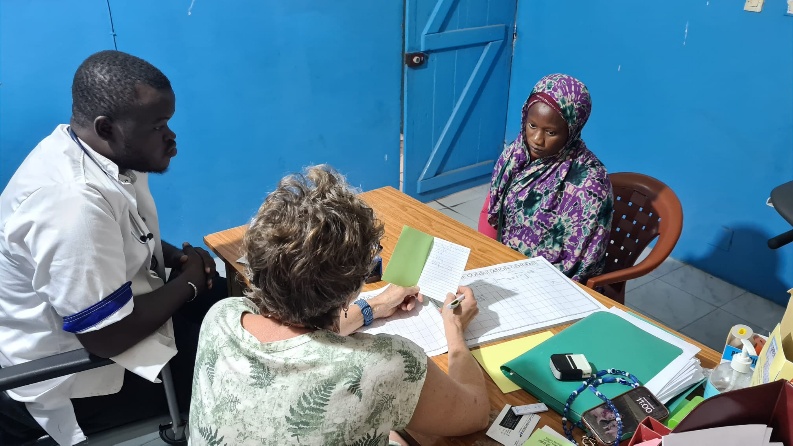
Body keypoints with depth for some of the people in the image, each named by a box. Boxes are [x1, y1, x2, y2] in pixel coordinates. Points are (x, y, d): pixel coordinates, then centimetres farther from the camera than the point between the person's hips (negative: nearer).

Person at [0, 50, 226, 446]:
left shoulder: (98, 151, -5)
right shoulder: (74, 202, -34)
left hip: (86, 318, 9)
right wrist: (189, 281, -16)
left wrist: (176, 256, -5)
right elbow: (109, 337, -30)